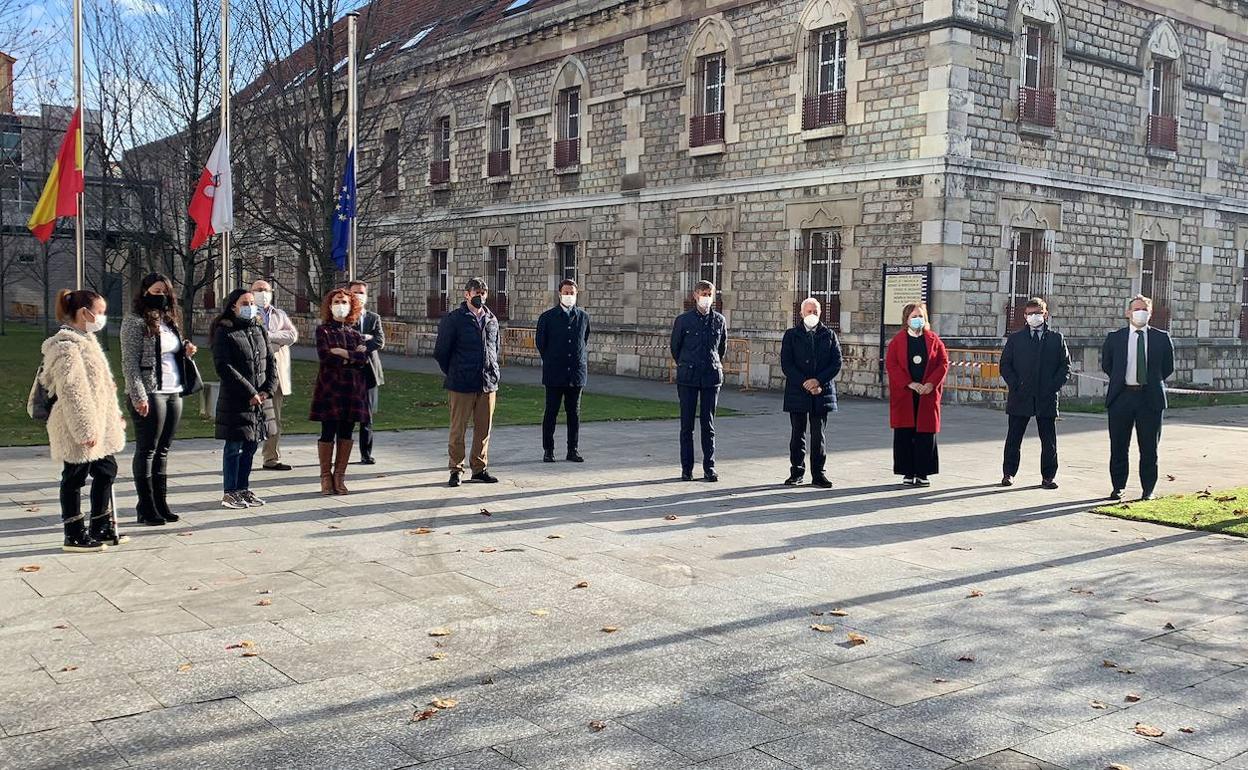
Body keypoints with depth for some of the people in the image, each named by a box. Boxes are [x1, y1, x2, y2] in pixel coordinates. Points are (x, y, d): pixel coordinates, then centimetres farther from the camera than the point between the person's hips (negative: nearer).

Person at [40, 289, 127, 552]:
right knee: (74, 478, 1)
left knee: (106, 471, 16)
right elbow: (72, 391, -23)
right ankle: (75, 536, 10)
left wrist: (114, 415, 23)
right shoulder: (66, 346, -18)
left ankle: (101, 528, 28)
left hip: (98, 424, 10)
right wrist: (85, 429, -24)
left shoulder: (85, 340, 15)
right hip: (77, 430, -10)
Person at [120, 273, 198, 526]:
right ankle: (146, 508, 4)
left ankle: (161, 503, 17)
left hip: (173, 392, 7)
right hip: (149, 394, -7)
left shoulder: (170, 320, 16)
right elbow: (130, 362, -12)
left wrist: (185, 351, 4)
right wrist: (138, 396, -19)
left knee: (162, 450, 11)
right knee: (146, 451, -1)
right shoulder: (135, 321, -6)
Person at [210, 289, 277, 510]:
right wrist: (249, 393, -16)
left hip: (259, 399, 6)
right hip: (234, 400, -6)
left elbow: (271, 361, 12)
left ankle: (243, 489, 21)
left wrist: (268, 390, -3)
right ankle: (230, 493, 7)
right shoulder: (224, 332, -8)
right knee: (234, 446, -1)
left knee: (251, 446, 11)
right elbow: (224, 368, -15)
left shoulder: (259, 330, 13)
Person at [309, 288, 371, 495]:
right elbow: (324, 356, -12)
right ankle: (326, 477, 8)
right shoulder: (323, 330, 3)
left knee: (346, 433, 4)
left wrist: (343, 354, -12)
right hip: (330, 386, -3)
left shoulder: (356, 331, 11)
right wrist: (353, 356, -8)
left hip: (353, 387, 3)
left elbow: (364, 358, -3)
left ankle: (340, 476, 12)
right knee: (328, 432, -2)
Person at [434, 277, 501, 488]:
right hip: (462, 385, -5)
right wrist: (453, 375, 5)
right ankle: (456, 470, 9)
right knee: (458, 430, 0)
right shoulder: (453, 319, -5)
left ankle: (480, 468, 19)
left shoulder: (492, 320, 12)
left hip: (488, 383, 5)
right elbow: (441, 352, -1)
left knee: (483, 430, 9)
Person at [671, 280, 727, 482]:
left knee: (708, 424, 5)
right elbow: (675, 347, 10)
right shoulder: (683, 320, -2)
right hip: (687, 378, -1)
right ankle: (686, 469, 8)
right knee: (687, 424, 2)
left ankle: (709, 467, 11)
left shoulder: (719, 321, 5)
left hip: (711, 377, 1)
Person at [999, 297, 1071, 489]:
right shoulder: (1015, 338, 8)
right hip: (1020, 397, 0)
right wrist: (1015, 385, -6)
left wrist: (1055, 386, -6)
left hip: (1047, 397, 0)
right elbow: (1005, 365, 6)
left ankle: (1048, 477, 11)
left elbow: (1065, 366, 7)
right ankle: (1008, 473, 15)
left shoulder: (1056, 339, 8)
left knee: (1049, 441, 3)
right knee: (1014, 438, 6)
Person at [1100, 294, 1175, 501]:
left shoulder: (1162, 338, 5)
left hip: (1150, 398, 0)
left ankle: (1149, 490, 13)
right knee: (1118, 447, 4)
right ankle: (1118, 488, 15)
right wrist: (1119, 381, 8)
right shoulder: (1114, 338, 5)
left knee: (1149, 448, 3)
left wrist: (1152, 383, 8)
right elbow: (1106, 365, 13)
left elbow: (1168, 367, 11)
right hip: (1121, 397, 0)